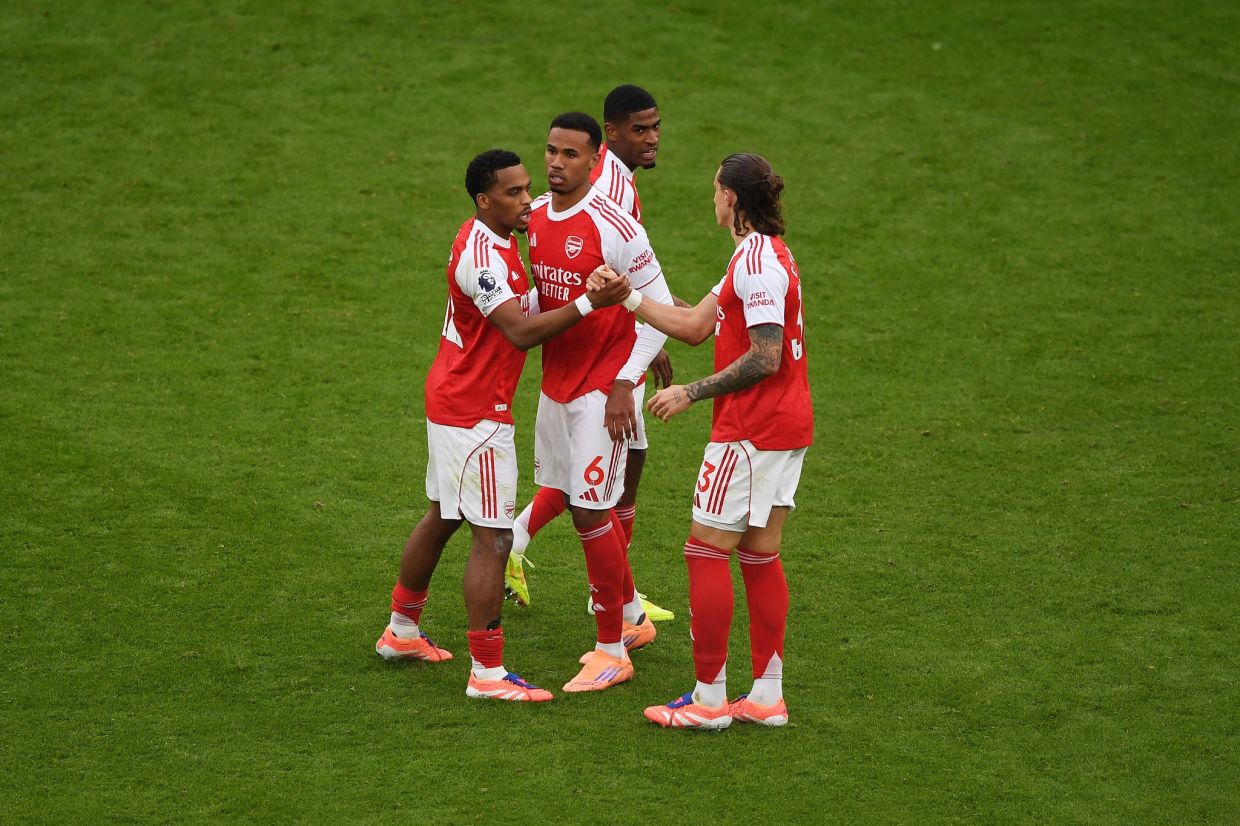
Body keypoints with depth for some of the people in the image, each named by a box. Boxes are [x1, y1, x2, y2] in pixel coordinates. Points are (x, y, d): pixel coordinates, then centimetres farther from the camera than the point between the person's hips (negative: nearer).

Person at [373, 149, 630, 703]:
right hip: (475, 414, -11)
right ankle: (487, 673, -5)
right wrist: (588, 303, -34)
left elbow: (524, 311, 19)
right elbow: (522, 331, -29)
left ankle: (401, 632, 36)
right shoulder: (480, 254, -23)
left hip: (452, 402, 11)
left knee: (442, 517, 22)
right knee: (493, 537, -8)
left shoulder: (499, 242, 9)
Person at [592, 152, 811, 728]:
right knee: (759, 555, 12)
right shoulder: (762, 255, 15)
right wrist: (625, 296, 15)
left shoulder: (758, 259, -17)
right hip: (785, 427, 10)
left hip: (752, 431, -10)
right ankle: (767, 697, 14)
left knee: (706, 551, -3)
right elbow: (695, 326, 17)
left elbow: (765, 358, -21)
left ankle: (709, 699, 1)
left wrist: (691, 393, -15)